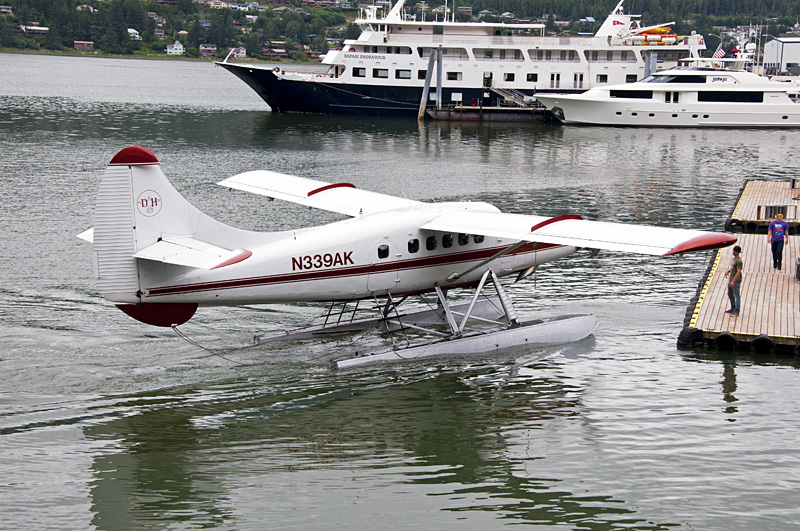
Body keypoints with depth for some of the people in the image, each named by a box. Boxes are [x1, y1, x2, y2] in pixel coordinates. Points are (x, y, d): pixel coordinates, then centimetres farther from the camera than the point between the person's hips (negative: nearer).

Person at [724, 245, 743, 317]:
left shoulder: (739, 261, -20)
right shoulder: (733, 258, 10)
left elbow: (738, 272, -24)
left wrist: (733, 281, -26)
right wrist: (728, 271, 7)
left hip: (736, 281, -10)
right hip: (731, 279, 10)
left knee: (737, 295, -3)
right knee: (730, 294, 20)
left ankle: (736, 311, 1)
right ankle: (733, 308, 33)